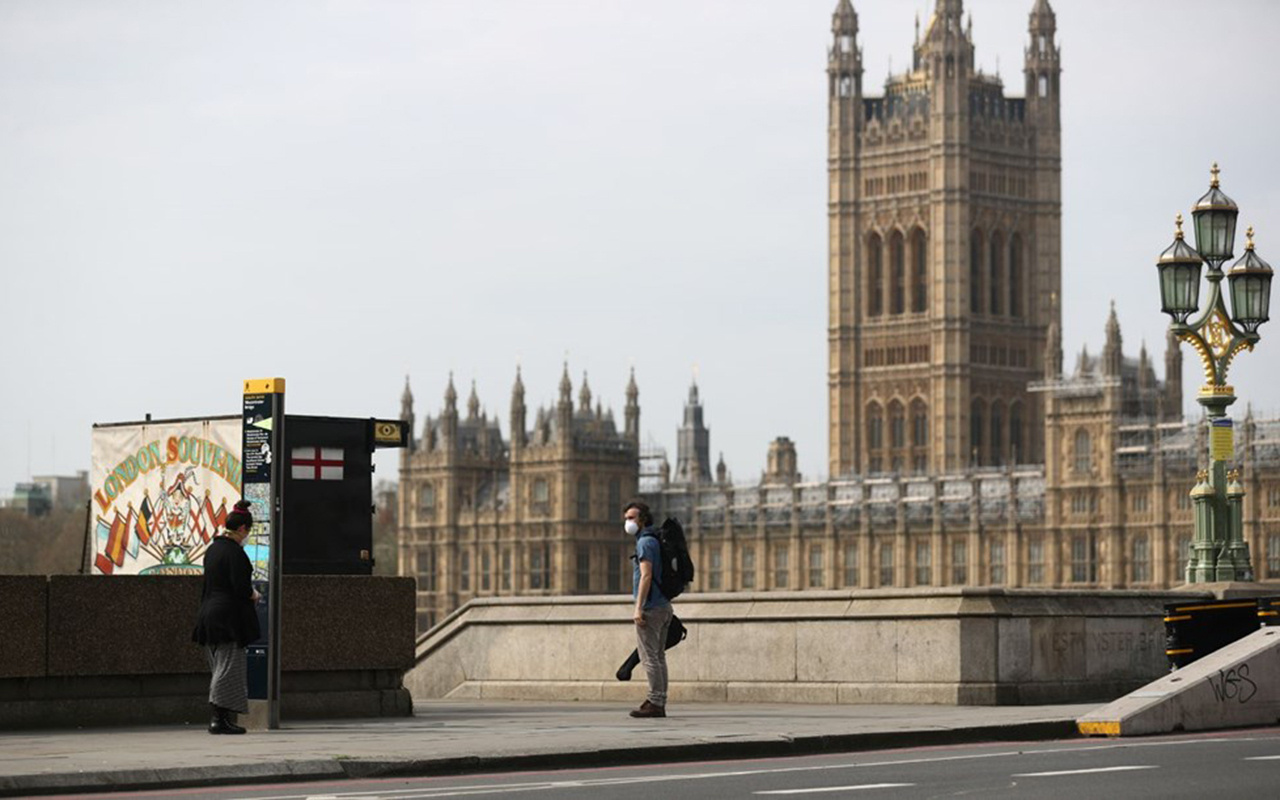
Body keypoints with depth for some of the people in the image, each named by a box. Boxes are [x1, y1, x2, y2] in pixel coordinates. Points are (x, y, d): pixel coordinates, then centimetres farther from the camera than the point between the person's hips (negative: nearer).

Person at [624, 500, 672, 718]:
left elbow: (646, 576, -20)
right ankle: (660, 703, 11)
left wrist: (639, 608, -22)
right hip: (663, 606, 10)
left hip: (650, 608, -10)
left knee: (649, 657, -8)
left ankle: (655, 702, -11)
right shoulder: (656, 540, 18)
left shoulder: (645, 542, -11)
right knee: (658, 656, 10)